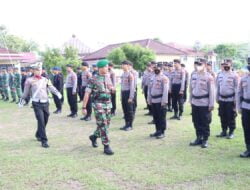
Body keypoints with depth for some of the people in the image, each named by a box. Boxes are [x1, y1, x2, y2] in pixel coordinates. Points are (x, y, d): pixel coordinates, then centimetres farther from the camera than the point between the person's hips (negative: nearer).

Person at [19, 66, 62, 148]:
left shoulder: (45, 80, 11)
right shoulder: (30, 80, 1)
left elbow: (51, 87, 0)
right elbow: (26, 92, 10)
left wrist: (57, 93, -16)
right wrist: (22, 100, 16)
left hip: (45, 103, 5)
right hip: (37, 103, -4)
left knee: (45, 121, 13)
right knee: (41, 121, -12)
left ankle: (38, 135, 38)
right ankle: (44, 141, -8)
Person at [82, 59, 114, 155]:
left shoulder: (108, 77, 9)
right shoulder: (93, 79, -9)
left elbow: (112, 89, 22)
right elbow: (87, 94, -9)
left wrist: (112, 88, -3)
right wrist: (84, 107, -11)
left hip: (108, 103, 6)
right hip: (98, 104, -6)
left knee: (106, 124, 13)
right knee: (103, 125, -8)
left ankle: (94, 136, 37)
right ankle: (106, 146, -2)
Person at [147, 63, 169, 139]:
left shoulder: (164, 78, -10)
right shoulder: (153, 78, 15)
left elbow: (165, 90, -16)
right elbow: (150, 88, 18)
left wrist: (164, 101, -21)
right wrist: (149, 99, 13)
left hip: (160, 101, -8)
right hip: (153, 101, 8)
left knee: (161, 117, -1)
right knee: (155, 117, 13)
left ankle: (162, 132, 7)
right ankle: (158, 131, 24)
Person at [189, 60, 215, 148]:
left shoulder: (208, 77, -9)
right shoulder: (193, 75, 7)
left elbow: (211, 91, -10)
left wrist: (211, 104, -12)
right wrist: (191, 100, 14)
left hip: (204, 104, -5)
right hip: (195, 103, 6)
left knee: (205, 123, 4)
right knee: (196, 122, 12)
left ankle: (205, 140, 16)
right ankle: (199, 138, 25)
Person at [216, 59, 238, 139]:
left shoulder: (234, 75, -6)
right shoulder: (220, 75, 10)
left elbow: (236, 88, -8)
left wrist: (235, 100, -13)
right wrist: (217, 98, 12)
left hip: (230, 99, -5)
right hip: (222, 99, 5)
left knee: (231, 117, 1)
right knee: (223, 116, 11)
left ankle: (231, 132, 12)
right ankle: (224, 131, 22)